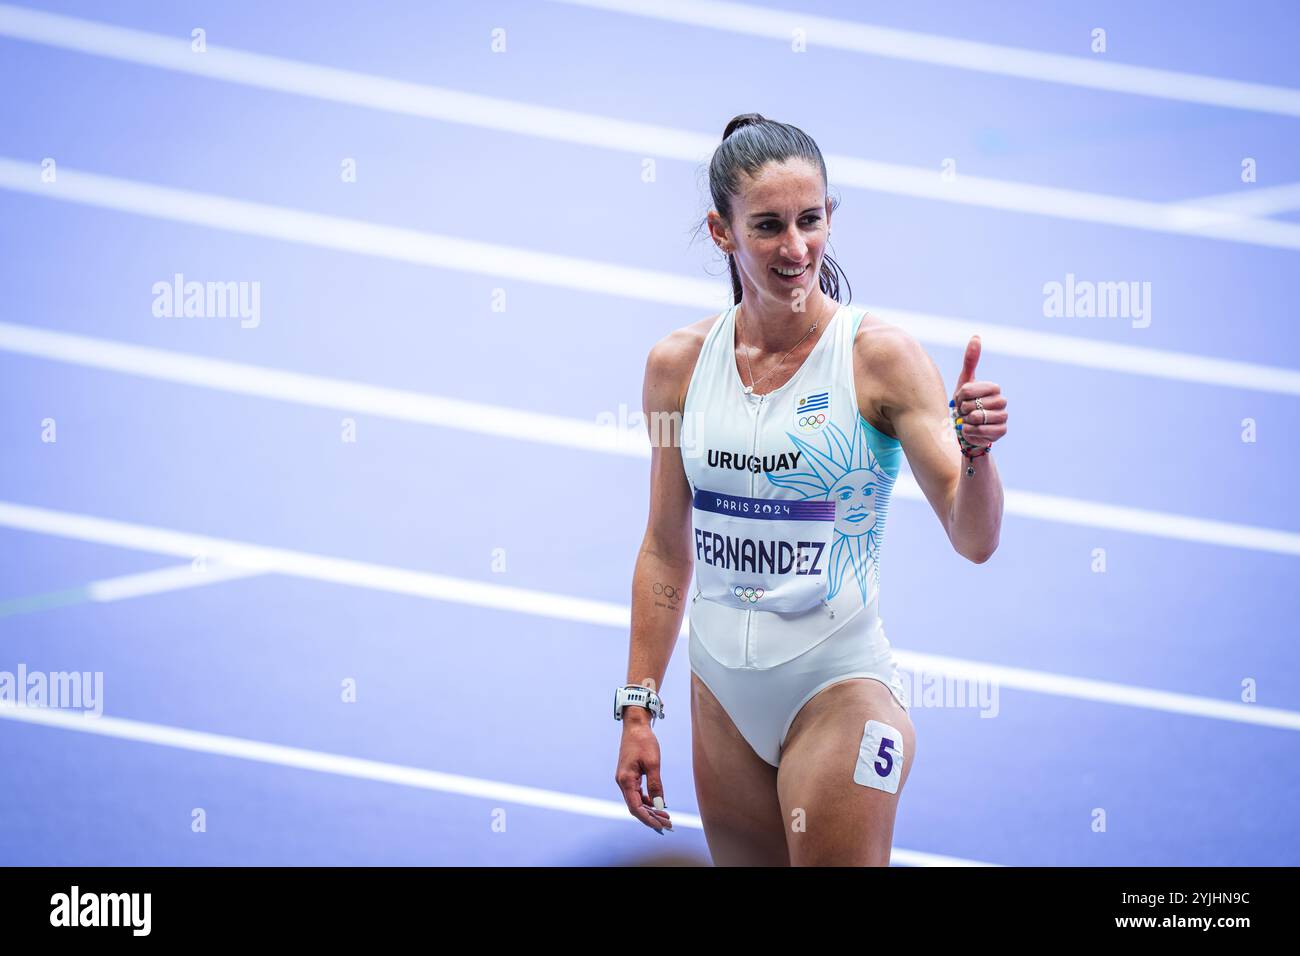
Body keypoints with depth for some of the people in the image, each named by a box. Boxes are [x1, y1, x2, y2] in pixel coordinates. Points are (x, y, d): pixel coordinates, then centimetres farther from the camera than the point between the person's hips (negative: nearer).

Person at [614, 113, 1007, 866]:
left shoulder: (879, 355, -10)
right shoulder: (678, 364, 1)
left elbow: (974, 540, -12)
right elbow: (666, 551, 10)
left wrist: (975, 452, -32)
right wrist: (638, 708, 8)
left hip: (841, 692, -4)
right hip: (723, 693, 4)